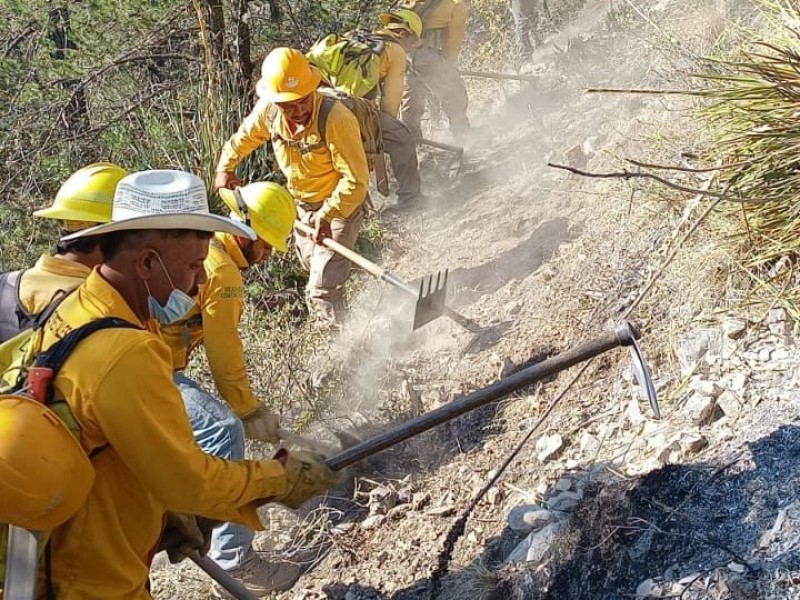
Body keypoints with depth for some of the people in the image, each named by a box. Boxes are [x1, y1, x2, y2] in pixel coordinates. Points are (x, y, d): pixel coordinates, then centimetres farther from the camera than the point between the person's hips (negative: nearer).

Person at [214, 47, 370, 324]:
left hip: (340, 206, -7)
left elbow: (356, 180, -33)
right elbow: (245, 136, 7)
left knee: (323, 290, -14)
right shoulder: (267, 111, -18)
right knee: (312, 267, 29)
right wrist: (225, 167, 13)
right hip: (302, 205, 7)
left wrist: (327, 215, -36)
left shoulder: (337, 119, -36)